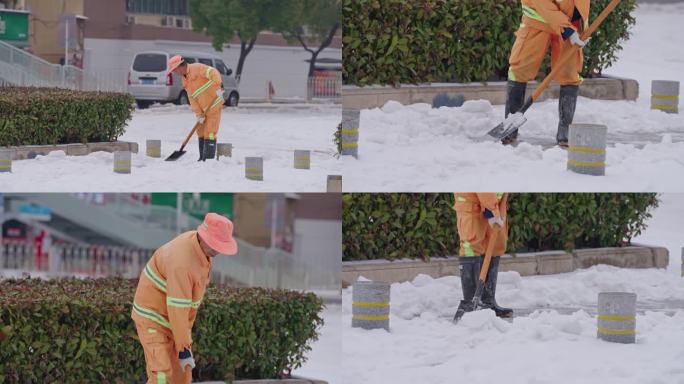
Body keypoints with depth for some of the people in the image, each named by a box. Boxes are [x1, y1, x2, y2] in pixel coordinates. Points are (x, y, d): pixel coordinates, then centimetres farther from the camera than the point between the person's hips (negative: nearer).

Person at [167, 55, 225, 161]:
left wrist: (218, 86, -42)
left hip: (214, 106, -9)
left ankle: (209, 159, -8)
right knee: (201, 132, 16)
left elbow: (213, 72, -27)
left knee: (209, 134, -10)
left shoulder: (197, 68, -13)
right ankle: (202, 158, 26)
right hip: (204, 109, 9)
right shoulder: (185, 81, 12)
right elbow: (192, 99, 6)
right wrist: (199, 114, -6)